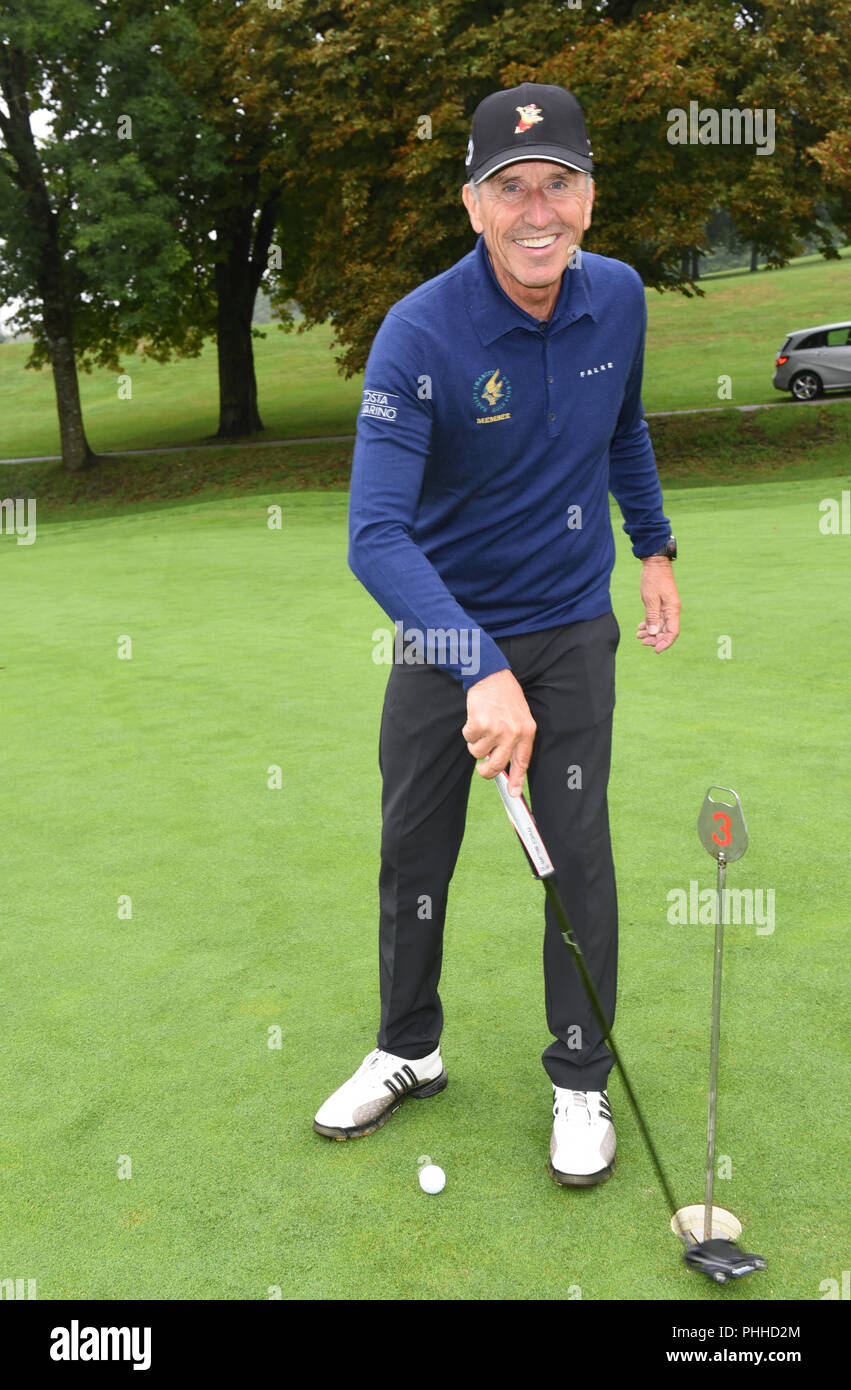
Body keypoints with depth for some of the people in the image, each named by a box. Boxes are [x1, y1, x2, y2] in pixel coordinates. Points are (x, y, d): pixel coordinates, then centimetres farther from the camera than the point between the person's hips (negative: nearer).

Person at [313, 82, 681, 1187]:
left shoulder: (617, 297, -7)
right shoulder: (420, 333, -23)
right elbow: (376, 532, -32)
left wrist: (655, 548, 16)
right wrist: (484, 670, -43)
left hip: (572, 629, 2)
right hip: (445, 633, -2)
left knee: (579, 855, 2)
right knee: (413, 853, 10)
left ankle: (581, 1080, 22)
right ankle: (408, 1052, 33)